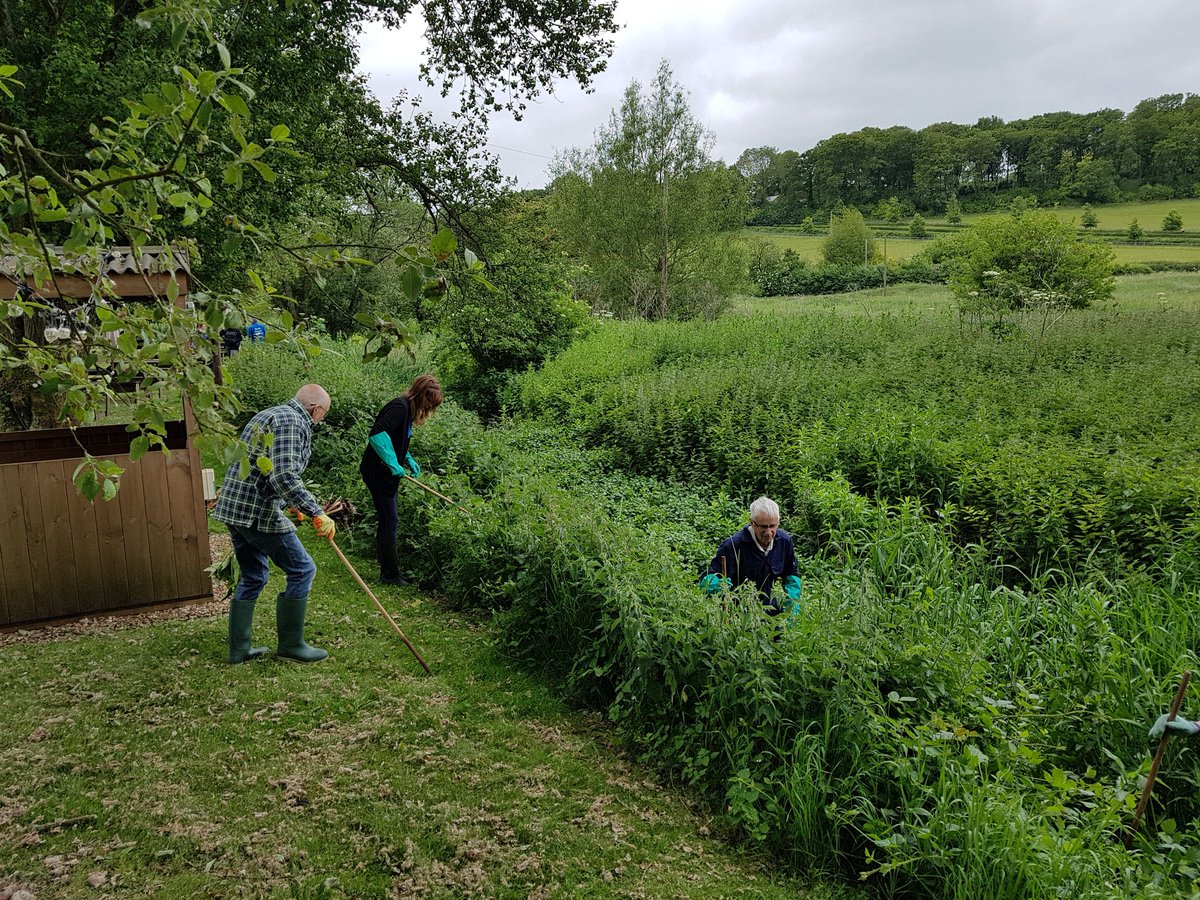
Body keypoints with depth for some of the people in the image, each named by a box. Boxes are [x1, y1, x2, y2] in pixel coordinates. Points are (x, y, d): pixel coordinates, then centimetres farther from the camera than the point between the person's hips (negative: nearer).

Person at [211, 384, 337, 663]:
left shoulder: (267, 415, 20)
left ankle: (239, 648, 24)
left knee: (252, 577, 20)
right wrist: (317, 513, -26)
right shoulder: (293, 423, -12)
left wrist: (290, 505, 36)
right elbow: (285, 477, -25)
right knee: (302, 570, 1)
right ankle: (290, 644, 9)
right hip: (259, 513, -10)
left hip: (233, 508, 10)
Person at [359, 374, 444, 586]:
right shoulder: (400, 407, -19)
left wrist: (409, 460, 9)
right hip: (377, 471, -10)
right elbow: (377, 433, -31)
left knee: (388, 521, 14)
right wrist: (393, 462, -30)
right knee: (389, 521, -5)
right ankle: (390, 574, 4)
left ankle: (387, 571, 22)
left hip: (386, 472, 10)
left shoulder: (408, 409, 12)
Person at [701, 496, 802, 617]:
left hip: (774, 614, 0)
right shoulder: (733, 545, -19)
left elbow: (792, 575, 16)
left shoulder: (785, 541, -1)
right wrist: (719, 585, -37)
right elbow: (707, 580, -15)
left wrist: (793, 606, 6)